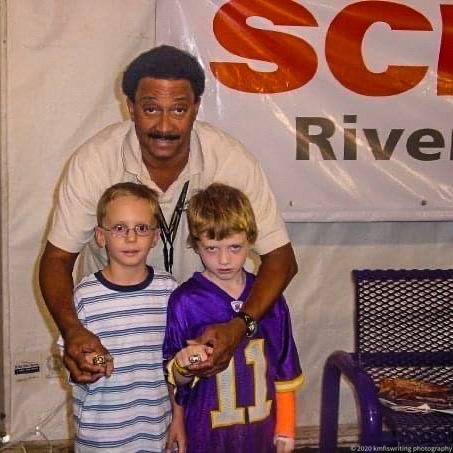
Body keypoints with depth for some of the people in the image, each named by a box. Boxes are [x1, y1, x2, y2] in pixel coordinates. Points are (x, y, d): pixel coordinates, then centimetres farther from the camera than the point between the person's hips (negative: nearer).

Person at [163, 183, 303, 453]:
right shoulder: (185, 300, -13)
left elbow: (284, 370, 6)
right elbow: (177, 380, -5)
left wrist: (286, 428, 10)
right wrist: (184, 366, -26)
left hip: (262, 425, 2)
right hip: (209, 430, -2)